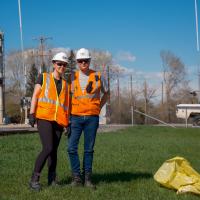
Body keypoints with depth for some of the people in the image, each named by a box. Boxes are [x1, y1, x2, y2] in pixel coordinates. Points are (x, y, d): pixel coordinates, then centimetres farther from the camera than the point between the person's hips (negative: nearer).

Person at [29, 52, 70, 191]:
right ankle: (34, 179, -8)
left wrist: (69, 124, 10)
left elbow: (66, 105, 16)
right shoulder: (43, 78, 6)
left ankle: (52, 180, 14)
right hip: (44, 118, -4)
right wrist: (32, 114, -9)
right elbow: (35, 96, 1)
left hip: (58, 121, 4)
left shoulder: (65, 84, 17)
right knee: (48, 149, -17)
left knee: (54, 150, 5)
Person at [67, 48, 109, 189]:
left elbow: (106, 94, 17)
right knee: (72, 148, -6)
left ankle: (87, 178, 13)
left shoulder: (98, 76, 3)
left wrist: (98, 108, 8)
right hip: (76, 117, 1)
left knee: (89, 149, 4)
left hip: (92, 117, 0)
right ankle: (77, 177, 7)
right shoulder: (72, 77, 5)